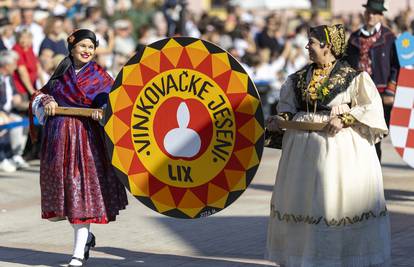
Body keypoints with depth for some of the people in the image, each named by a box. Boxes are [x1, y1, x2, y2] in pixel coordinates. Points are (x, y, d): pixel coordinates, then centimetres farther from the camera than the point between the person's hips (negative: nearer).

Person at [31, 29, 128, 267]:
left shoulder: (99, 75, 1)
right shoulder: (61, 72, 11)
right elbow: (43, 94, 18)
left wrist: (103, 111, -21)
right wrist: (46, 101, -3)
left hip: (85, 137, -4)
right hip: (58, 137, 4)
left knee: (83, 187, -8)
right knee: (61, 182, 8)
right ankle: (86, 236, 28)